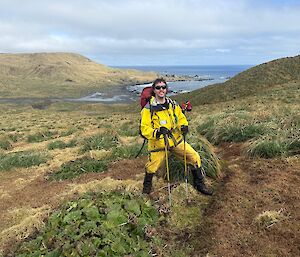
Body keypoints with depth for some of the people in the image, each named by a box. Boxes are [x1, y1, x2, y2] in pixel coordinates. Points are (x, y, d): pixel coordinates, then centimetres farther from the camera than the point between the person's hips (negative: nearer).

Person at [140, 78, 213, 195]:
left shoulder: (173, 105, 2)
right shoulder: (148, 109, -11)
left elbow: (181, 118, 13)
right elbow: (144, 129, -15)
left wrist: (184, 126, -10)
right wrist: (156, 132, -34)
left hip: (176, 140, 4)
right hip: (158, 144, -3)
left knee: (194, 157, 0)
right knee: (152, 167, 3)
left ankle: (199, 184, 20)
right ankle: (147, 185, 37)